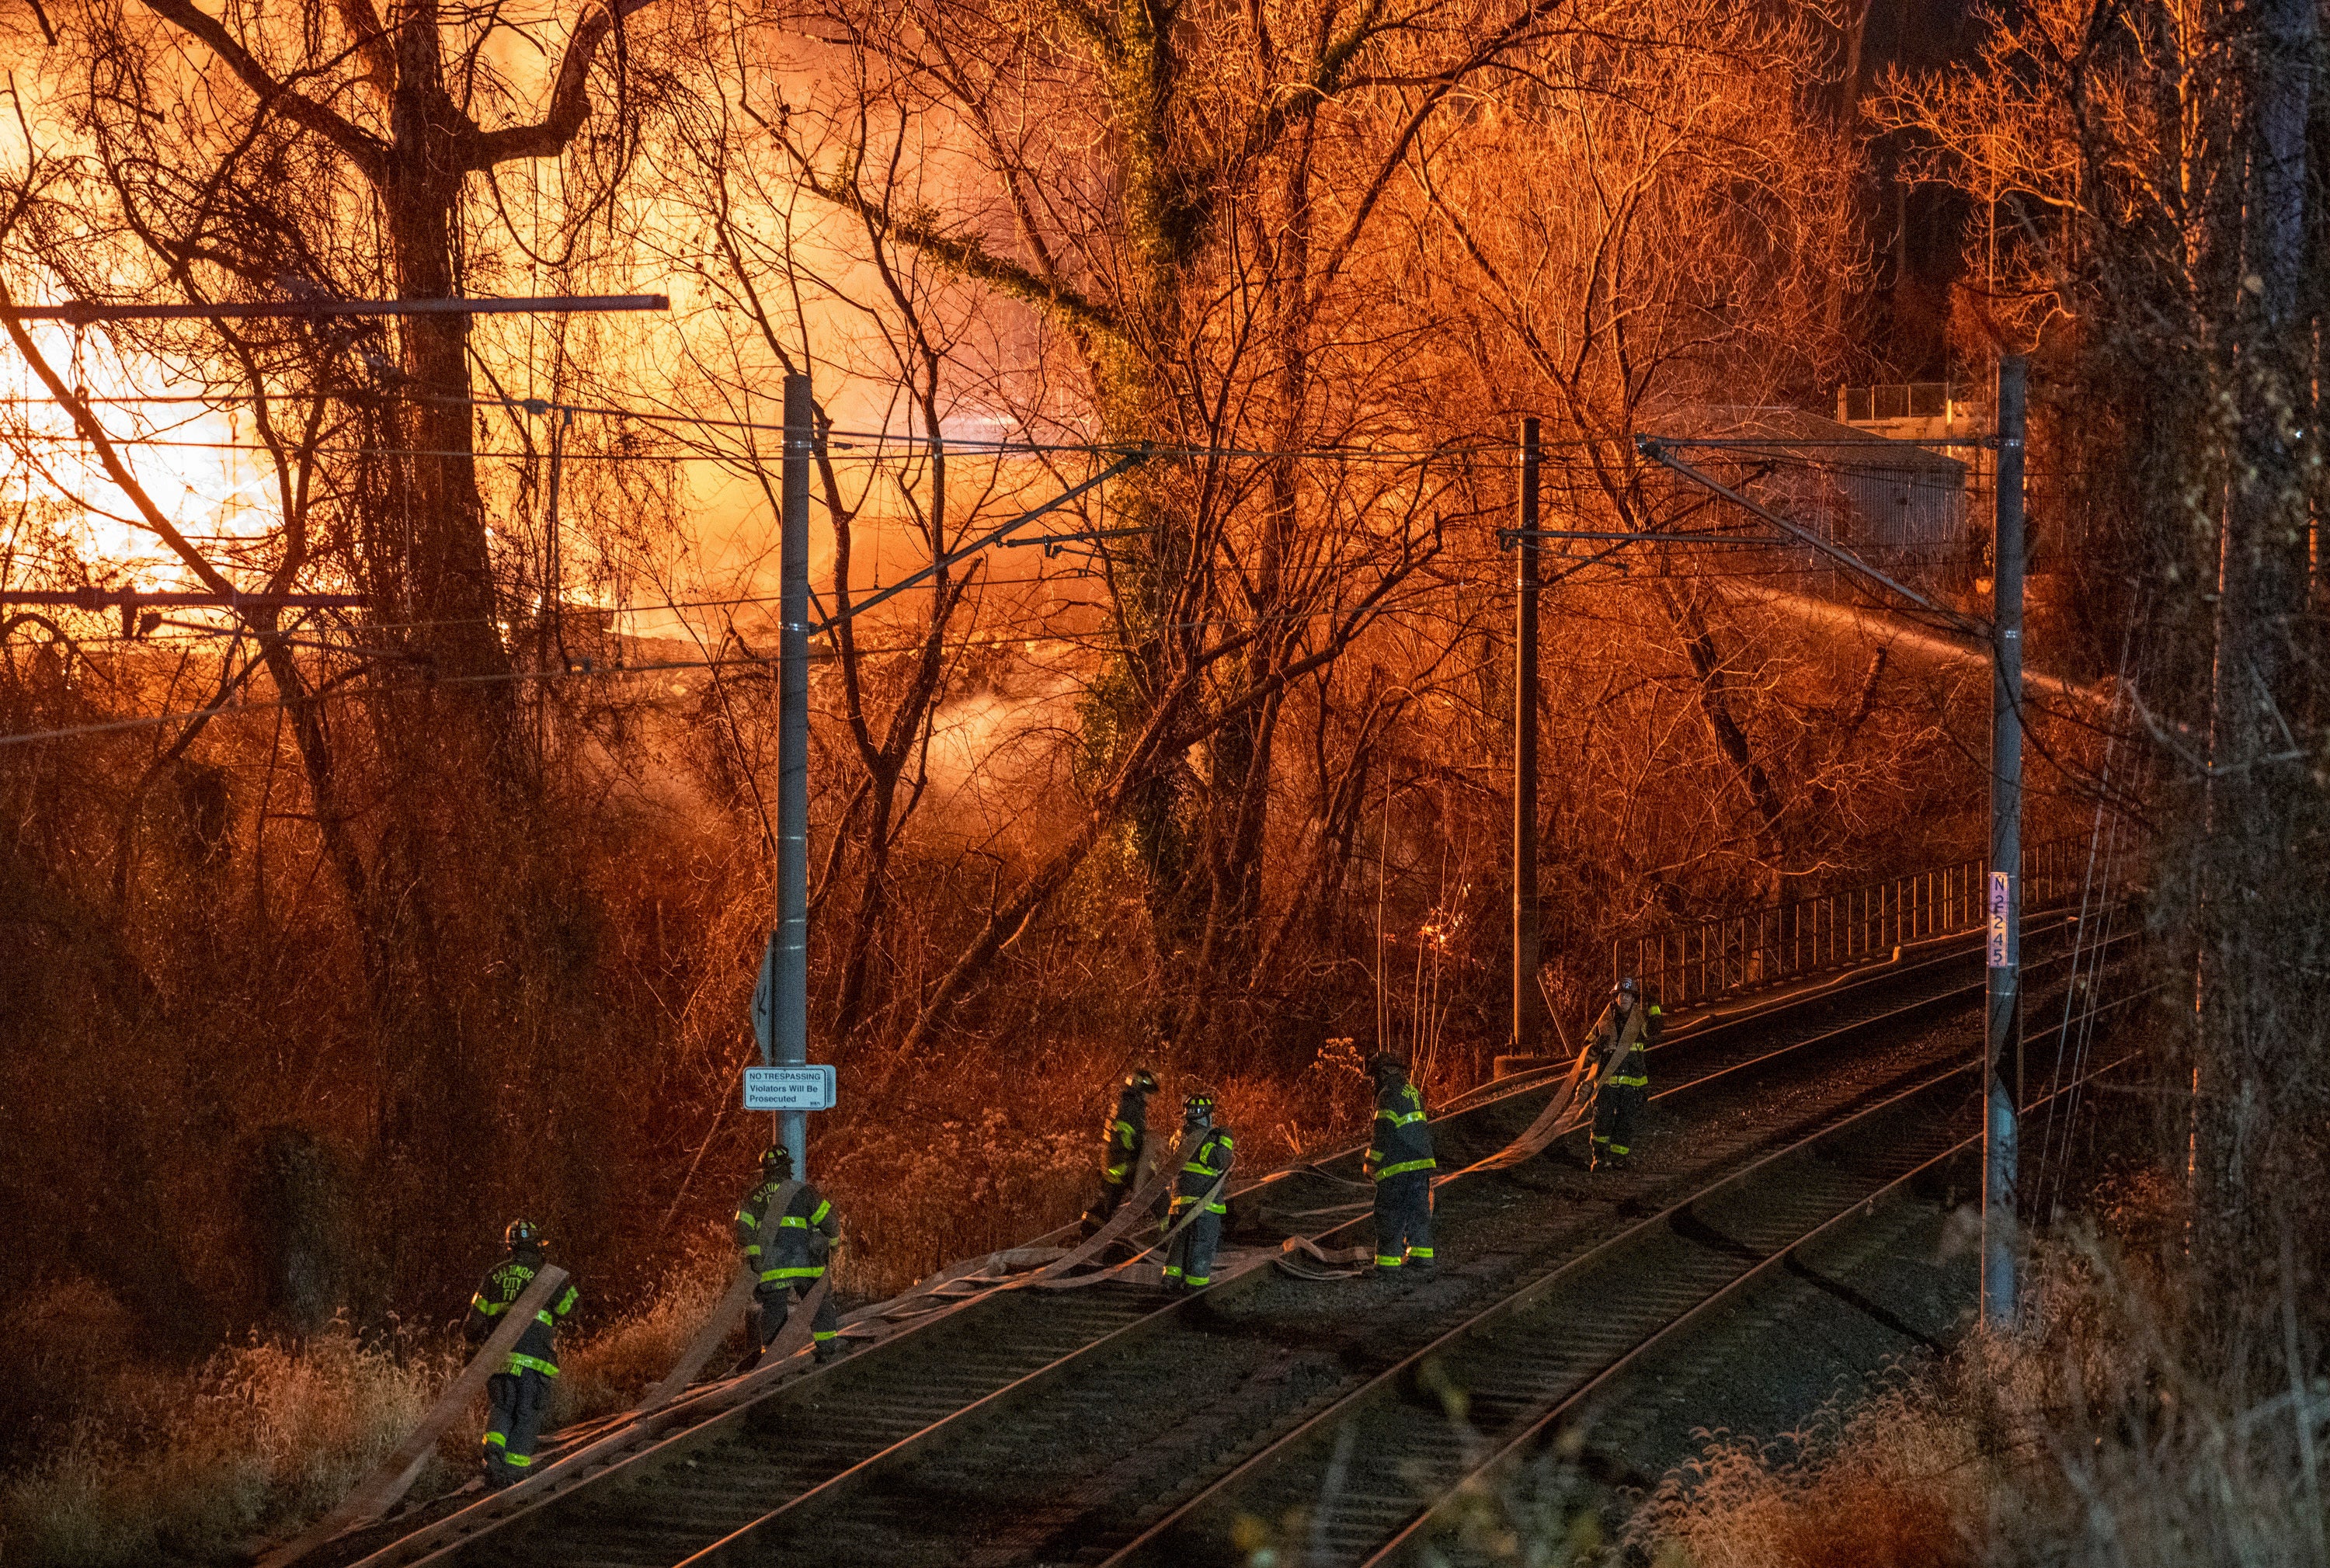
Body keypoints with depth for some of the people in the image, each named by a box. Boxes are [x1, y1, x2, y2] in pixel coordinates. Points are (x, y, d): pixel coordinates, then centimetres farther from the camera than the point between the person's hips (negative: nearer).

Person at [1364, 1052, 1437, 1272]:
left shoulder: (1389, 1095, -10)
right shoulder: (1414, 1093, 17)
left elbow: (1384, 1133, -14)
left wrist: (1372, 1161, -4)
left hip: (1398, 1166, -8)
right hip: (1422, 1163, 8)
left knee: (1389, 1216, -4)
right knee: (1418, 1212, 11)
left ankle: (1387, 1261, -5)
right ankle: (1422, 1255, 10)